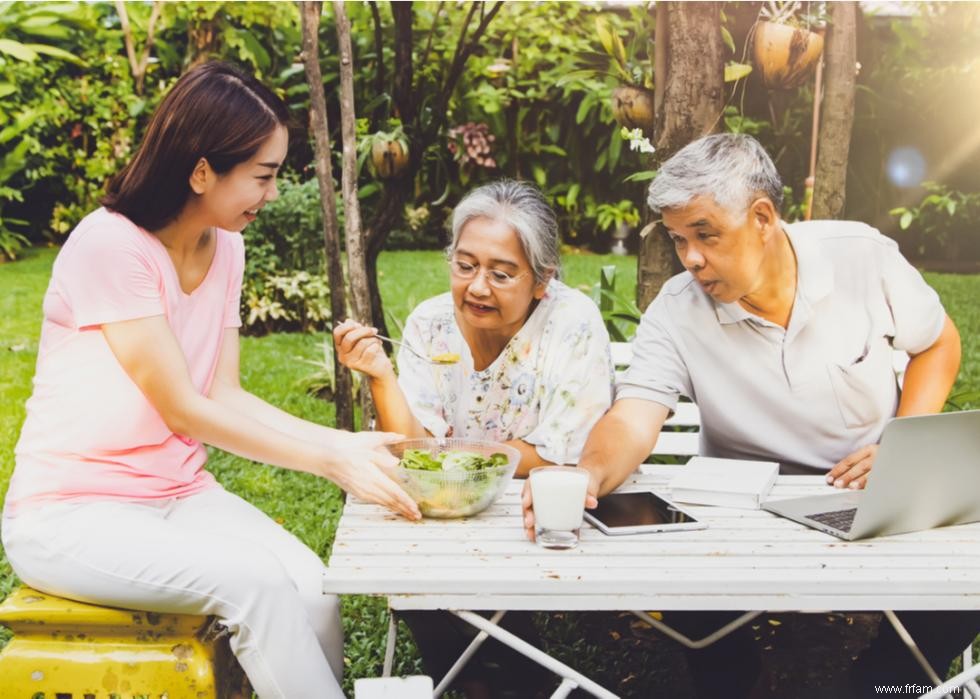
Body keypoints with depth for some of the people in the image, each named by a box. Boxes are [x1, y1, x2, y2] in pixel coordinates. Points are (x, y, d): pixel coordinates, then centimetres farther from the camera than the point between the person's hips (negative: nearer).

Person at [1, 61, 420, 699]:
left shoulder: (225, 248, 4)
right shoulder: (109, 245, -18)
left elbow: (226, 397, 3)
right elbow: (184, 411, -19)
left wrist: (343, 443, -8)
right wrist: (330, 463, -18)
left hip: (179, 495, 6)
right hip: (71, 515, -6)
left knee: (314, 592, -19)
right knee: (254, 585, -28)